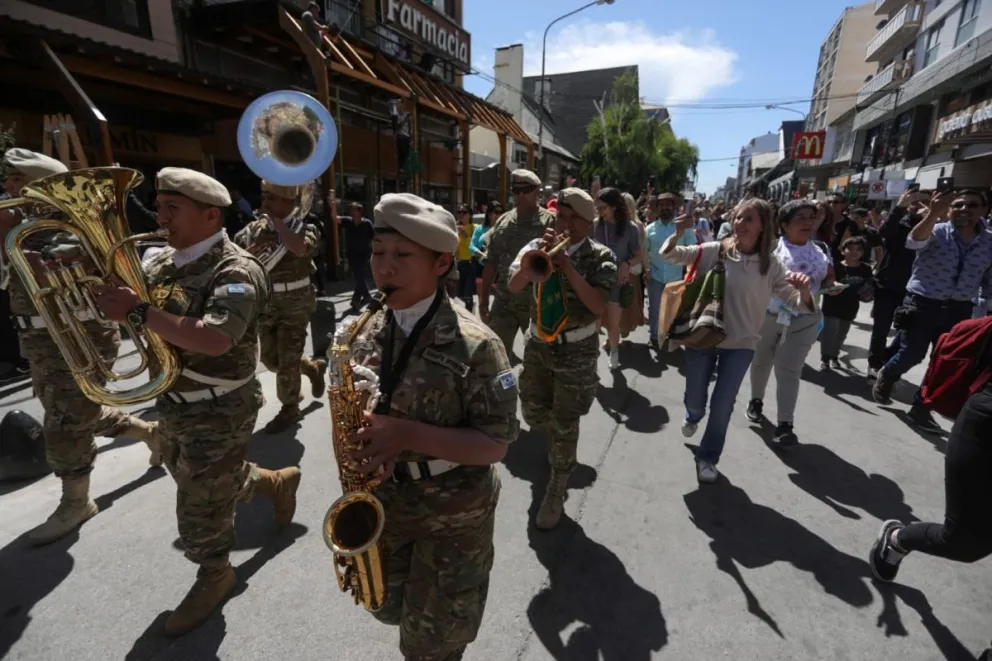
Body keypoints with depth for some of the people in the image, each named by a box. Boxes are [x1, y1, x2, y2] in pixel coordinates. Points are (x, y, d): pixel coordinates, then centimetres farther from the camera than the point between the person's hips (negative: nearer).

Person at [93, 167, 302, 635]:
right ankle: (277, 481, 49)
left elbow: (215, 339, -35)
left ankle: (215, 575, 35)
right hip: (173, 404, 8)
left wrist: (138, 311, -34)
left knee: (200, 508, 8)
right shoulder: (166, 261, 4)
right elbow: (130, 296, 8)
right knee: (212, 484, 26)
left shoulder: (236, 270, -22)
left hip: (218, 412, -8)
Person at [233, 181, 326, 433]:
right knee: (270, 359, 13)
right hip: (266, 304, 6)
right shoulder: (253, 229, 3)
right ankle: (312, 367, 39)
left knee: (287, 360, 1)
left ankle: (290, 409, 22)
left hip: (296, 303, -5)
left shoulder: (304, 227, -9)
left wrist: (276, 220, -21)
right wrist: (247, 254, -16)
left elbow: (300, 248, -32)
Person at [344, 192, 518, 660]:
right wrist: (363, 442, -9)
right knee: (389, 607, 29)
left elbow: (495, 444, -21)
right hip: (385, 500, 6)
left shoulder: (475, 345, -24)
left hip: (454, 514, -5)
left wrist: (410, 435, -32)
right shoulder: (371, 331, -5)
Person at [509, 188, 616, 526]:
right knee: (533, 412, 17)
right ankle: (559, 444, 52)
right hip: (537, 343, 4)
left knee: (565, 425, 5)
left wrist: (567, 266, -24)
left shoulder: (601, 257, -8)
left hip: (577, 349, -4)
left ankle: (556, 491, 27)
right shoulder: (537, 246, 0)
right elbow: (513, 285, -13)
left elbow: (598, 305, -20)